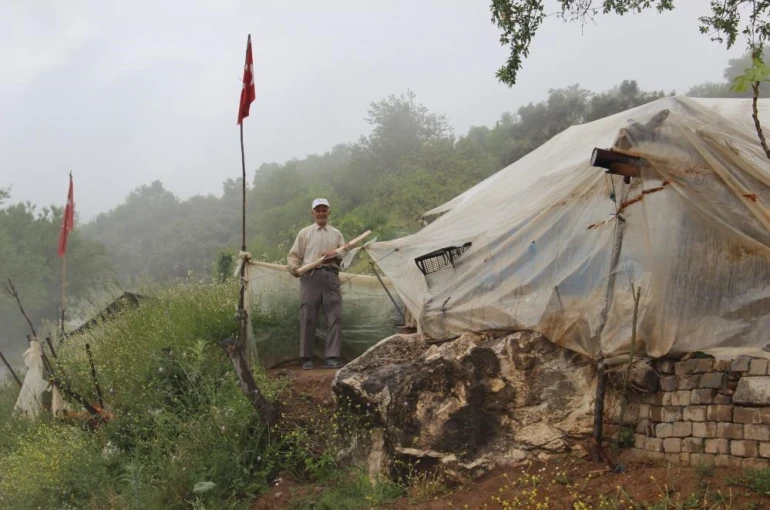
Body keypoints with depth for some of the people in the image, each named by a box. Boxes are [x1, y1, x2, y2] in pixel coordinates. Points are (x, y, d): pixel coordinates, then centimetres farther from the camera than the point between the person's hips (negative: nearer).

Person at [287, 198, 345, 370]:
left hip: (331, 276, 2)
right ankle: (306, 359, 3)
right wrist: (294, 267, -11)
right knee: (307, 318, -3)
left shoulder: (336, 234, 18)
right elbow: (293, 255, 10)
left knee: (335, 317, -6)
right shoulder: (305, 233, 13)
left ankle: (331, 357, -4)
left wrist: (335, 255, -7)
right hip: (310, 276, -2)